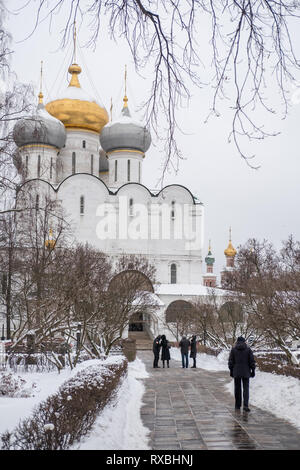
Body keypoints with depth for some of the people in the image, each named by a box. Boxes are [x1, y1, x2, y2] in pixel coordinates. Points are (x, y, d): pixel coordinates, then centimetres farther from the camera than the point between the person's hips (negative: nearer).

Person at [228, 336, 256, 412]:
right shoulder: (248, 349, -1)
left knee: (237, 388, 11)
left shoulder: (233, 349, 0)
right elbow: (252, 361, 0)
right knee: (246, 388, 0)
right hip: (246, 372, -1)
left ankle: (237, 405, 17)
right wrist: (253, 370, 7)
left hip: (236, 372, 1)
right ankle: (245, 405, -14)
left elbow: (230, 361, 2)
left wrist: (231, 370, 10)